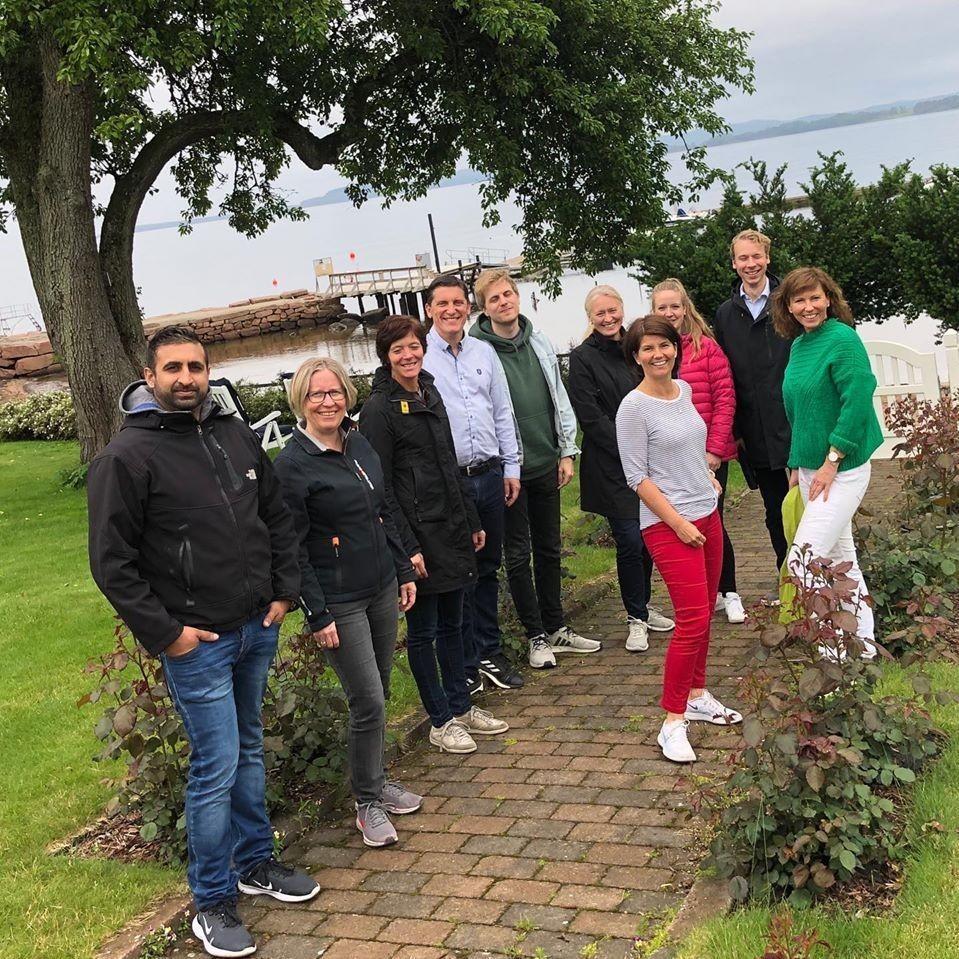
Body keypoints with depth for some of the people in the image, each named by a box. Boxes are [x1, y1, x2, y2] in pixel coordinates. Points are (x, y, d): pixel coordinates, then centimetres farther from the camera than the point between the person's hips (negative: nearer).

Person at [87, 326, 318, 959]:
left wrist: (285, 590, 7)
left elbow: (278, 518, 15)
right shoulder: (128, 456, -13)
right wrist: (163, 633, -14)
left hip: (259, 628, 6)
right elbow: (112, 562, -12)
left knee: (249, 749, 19)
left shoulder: (237, 435, 5)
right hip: (197, 641, -6)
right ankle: (213, 905, 13)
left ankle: (255, 862, 36)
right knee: (217, 768, -2)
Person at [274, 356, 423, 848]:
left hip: (381, 588, 7)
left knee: (378, 693, 15)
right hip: (338, 601, -7)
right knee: (368, 701, -5)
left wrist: (404, 572, 15)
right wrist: (317, 615, -15)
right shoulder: (292, 464, -14)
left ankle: (375, 781, 32)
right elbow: (292, 548, -14)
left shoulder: (360, 445, 7)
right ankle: (367, 803, 13)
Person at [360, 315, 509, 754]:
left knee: (452, 623, 17)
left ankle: (461, 707, 29)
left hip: (451, 528, 8)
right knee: (423, 630, 4)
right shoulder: (379, 408, -12)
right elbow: (381, 486, -15)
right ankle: (440, 722, 15)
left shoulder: (431, 395, 12)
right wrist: (407, 547, -19)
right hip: (418, 534, -8)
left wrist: (472, 521, 18)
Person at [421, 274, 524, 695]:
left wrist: (511, 467, 10)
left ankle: (489, 655, 28)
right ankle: (465, 665, 15)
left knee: (487, 569, 15)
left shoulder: (485, 353, 9)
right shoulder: (418, 357, -7)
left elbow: (503, 413, 14)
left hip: (489, 475, 5)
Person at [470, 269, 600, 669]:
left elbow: (559, 397, 12)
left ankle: (556, 628, 26)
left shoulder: (539, 342, 7)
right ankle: (536, 636, 16)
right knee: (518, 554, 5)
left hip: (545, 465, 5)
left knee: (549, 549, 14)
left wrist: (567, 451, 9)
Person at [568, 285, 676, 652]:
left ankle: (642, 606, 27)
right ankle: (636, 618, 9)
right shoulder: (582, 359, -6)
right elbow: (591, 418, -12)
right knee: (630, 540, -5)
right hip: (612, 467, -5)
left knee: (649, 536, 10)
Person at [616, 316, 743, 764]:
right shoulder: (634, 408, -14)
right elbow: (638, 478, -14)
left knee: (704, 613, 14)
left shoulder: (683, 390, 8)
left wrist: (707, 477, 14)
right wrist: (679, 524, -16)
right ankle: (673, 723, -2)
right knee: (693, 619, -11)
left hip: (706, 515, 7)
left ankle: (697, 695, 31)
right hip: (667, 524, -7)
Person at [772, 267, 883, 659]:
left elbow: (858, 403, -20)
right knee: (840, 555, 15)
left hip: (842, 468, -8)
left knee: (803, 559, -12)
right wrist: (797, 464, 15)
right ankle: (862, 642, 27)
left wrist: (832, 461, -19)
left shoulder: (843, 339, -15)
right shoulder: (798, 345, 10)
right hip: (810, 466, 8)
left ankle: (844, 644, 1)